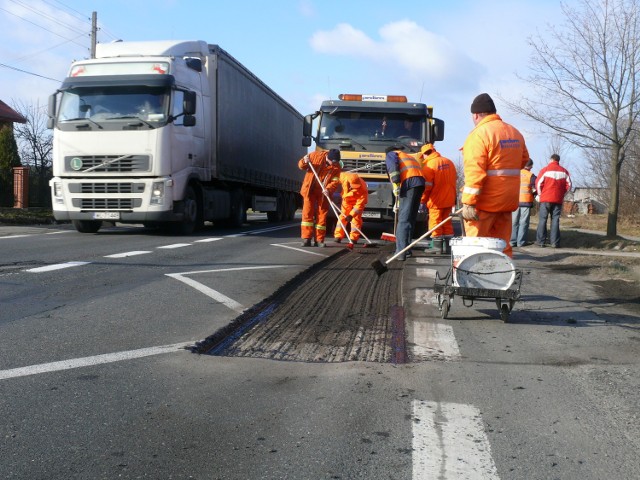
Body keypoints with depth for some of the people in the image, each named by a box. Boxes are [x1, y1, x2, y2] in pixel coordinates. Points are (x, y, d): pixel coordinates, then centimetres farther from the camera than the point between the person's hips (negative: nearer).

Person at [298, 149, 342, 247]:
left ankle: (319, 240, 9)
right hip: (310, 190, -1)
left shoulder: (337, 167, -5)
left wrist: (328, 189, -30)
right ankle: (306, 239, -2)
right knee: (307, 213, -4)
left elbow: (335, 181, -11)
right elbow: (301, 165, 1)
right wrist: (305, 162, -23)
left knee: (322, 215, 2)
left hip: (323, 193, 1)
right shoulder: (316, 156, -8)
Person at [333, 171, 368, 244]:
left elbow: (360, 204, -35)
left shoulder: (362, 189, -39)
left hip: (358, 200, -3)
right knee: (343, 216, 1)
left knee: (356, 218, -9)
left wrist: (351, 215, -41)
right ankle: (338, 236, 4)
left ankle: (354, 238, -2)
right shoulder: (344, 177, -34)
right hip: (347, 199, 3)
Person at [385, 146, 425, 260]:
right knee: (411, 218, 16)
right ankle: (406, 249, 22)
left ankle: (401, 252, -21)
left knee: (403, 219, -12)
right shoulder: (410, 157, 41)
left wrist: (395, 184, -12)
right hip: (421, 183, 7)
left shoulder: (391, 154, 20)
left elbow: (393, 166, -4)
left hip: (409, 183, -7)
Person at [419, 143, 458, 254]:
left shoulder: (428, 166, -14)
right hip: (449, 199, 6)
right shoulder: (449, 162, 6)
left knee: (436, 222, 2)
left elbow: (426, 186, -15)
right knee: (446, 222, 14)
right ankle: (447, 247, 17)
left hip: (436, 200, -6)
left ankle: (438, 248, 2)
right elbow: (455, 180, 12)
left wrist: (422, 201, -5)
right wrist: (454, 196, 21)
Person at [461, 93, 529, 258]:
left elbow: (474, 171, -21)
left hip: (485, 201, -7)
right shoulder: (515, 133, 11)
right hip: (508, 199, 7)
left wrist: (468, 202, -21)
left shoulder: (479, 134, -13)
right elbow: (524, 160, 23)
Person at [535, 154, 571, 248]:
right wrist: (562, 194, 13)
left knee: (542, 219, 1)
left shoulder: (545, 170, -2)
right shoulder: (564, 171, 8)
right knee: (555, 220, 4)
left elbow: (538, 183, -5)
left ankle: (540, 241, -2)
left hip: (546, 199, -2)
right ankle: (554, 242, 0)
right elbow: (569, 185, 7)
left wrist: (540, 194, 7)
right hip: (558, 200, 2)